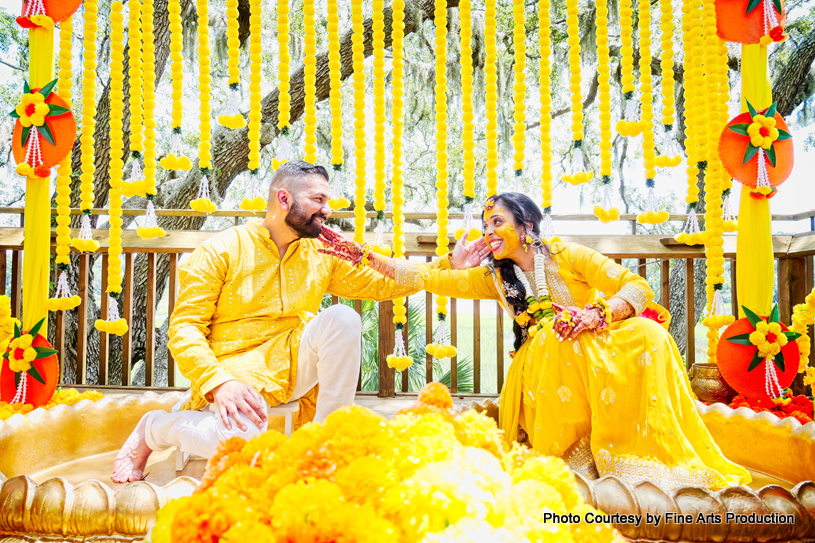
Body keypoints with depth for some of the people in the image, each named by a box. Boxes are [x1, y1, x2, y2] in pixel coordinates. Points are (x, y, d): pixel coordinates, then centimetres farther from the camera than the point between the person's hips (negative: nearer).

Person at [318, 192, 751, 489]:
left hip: (598, 351, -1)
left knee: (648, 336, -30)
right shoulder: (494, 278, 10)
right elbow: (429, 278, 2)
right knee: (554, 338, -32)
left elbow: (637, 287, -6)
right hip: (543, 364, 1)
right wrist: (364, 255, -5)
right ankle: (576, 458, -27)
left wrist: (596, 313, -26)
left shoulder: (566, 256, 0)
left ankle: (649, 460, -28)